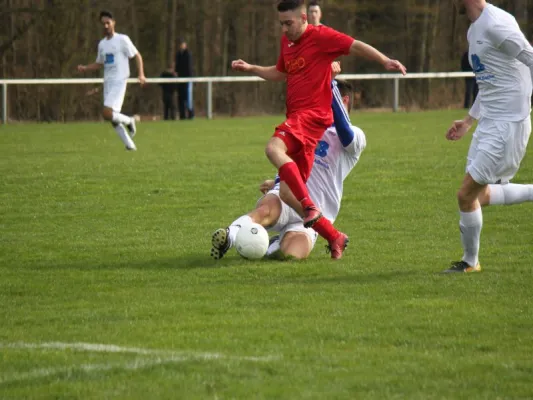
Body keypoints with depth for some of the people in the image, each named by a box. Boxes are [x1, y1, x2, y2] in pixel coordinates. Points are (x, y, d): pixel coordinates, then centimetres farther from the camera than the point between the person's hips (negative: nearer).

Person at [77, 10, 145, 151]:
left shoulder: (122, 39, -4)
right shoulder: (102, 44, 15)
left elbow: (137, 56, -2)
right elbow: (99, 64, 26)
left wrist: (141, 74, -14)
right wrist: (85, 68, 8)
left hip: (119, 82, -7)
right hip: (107, 83, 7)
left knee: (107, 114, -20)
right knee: (113, 118, 3)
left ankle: (128, 121, 6)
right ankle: (130, 145, 11)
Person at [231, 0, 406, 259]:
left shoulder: (320, 36, -7)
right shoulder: (286, 42, 18)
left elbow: (356, 46, -11)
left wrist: (384, 61, -24)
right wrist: (250, 69, 24)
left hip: (313, 114, -9)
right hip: (296, 118, 9)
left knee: (274, 148, -34)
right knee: (288, 192, 4)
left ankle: (310, 207, -32)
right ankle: (334, 238, 12)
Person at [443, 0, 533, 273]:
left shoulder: (495, 24, -18)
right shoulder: (475, 30, 14)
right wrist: (469, 120, 25)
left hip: (507, 125, -10)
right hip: (488, 122, 10)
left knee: (467, 194, -4)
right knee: (481, 195, 13)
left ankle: (470, 262, 13)